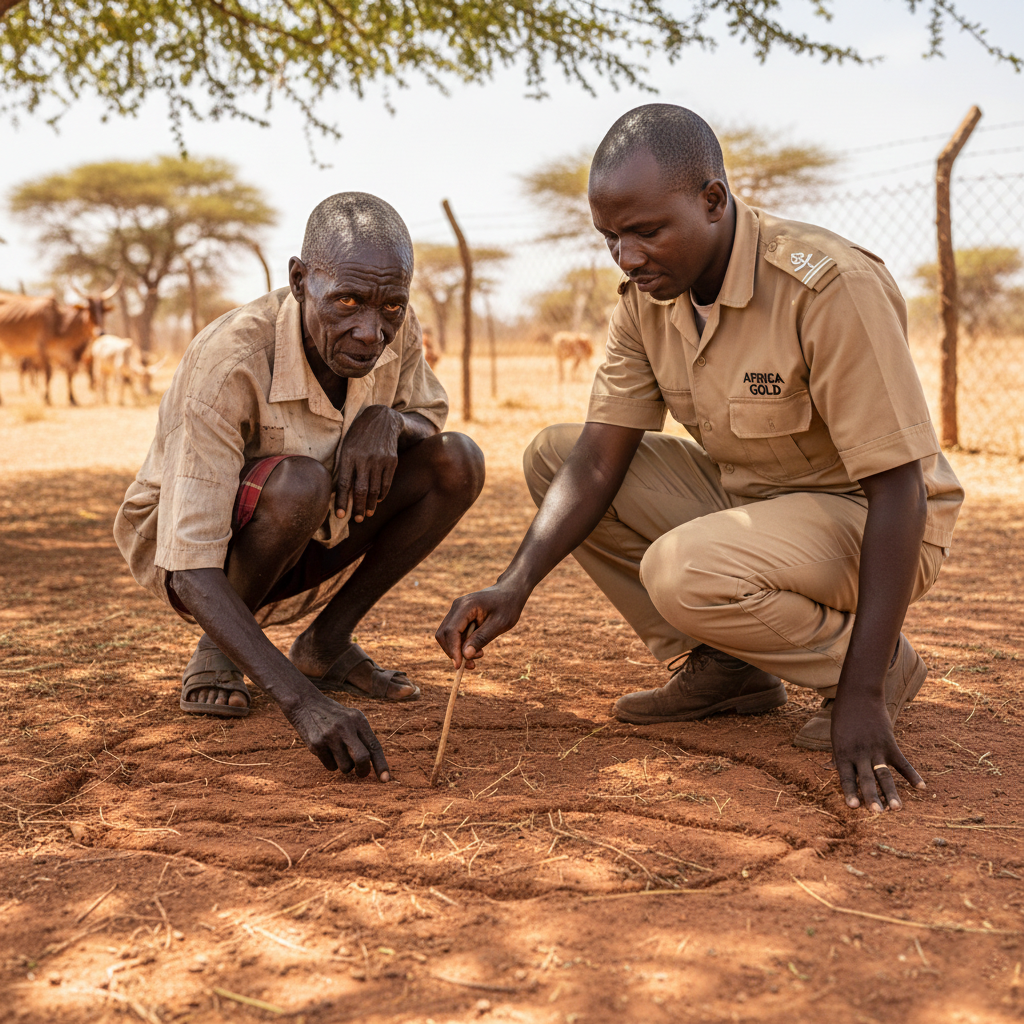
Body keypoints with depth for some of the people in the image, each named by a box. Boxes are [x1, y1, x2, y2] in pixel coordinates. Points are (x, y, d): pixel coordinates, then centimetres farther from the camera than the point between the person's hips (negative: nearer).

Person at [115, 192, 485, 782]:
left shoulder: (395, 329, -18)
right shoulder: (226, 365, -35)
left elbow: (431, 416, 2)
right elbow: (191, 572, -38)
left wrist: (386, 419, -26)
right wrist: (302, 701, -50)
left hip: (310, 540, 6)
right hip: (194, 552, -5)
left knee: (459, 462, -16)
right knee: (301, 483, -38)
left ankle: (325, 644, -1)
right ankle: (216, 653, -8)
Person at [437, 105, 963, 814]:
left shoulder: (833, 285, -27)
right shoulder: (647, 296, -6)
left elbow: (901, 490, -27)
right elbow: (599, 457, -7)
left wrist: (862, 696, -30)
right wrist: (516, 585, -25)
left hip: (862, 520, -7)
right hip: (739, 493, 7)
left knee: (685, 571, -34)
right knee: (553, 455, -4)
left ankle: (877, 665, -5)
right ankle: (723, 667, 1)